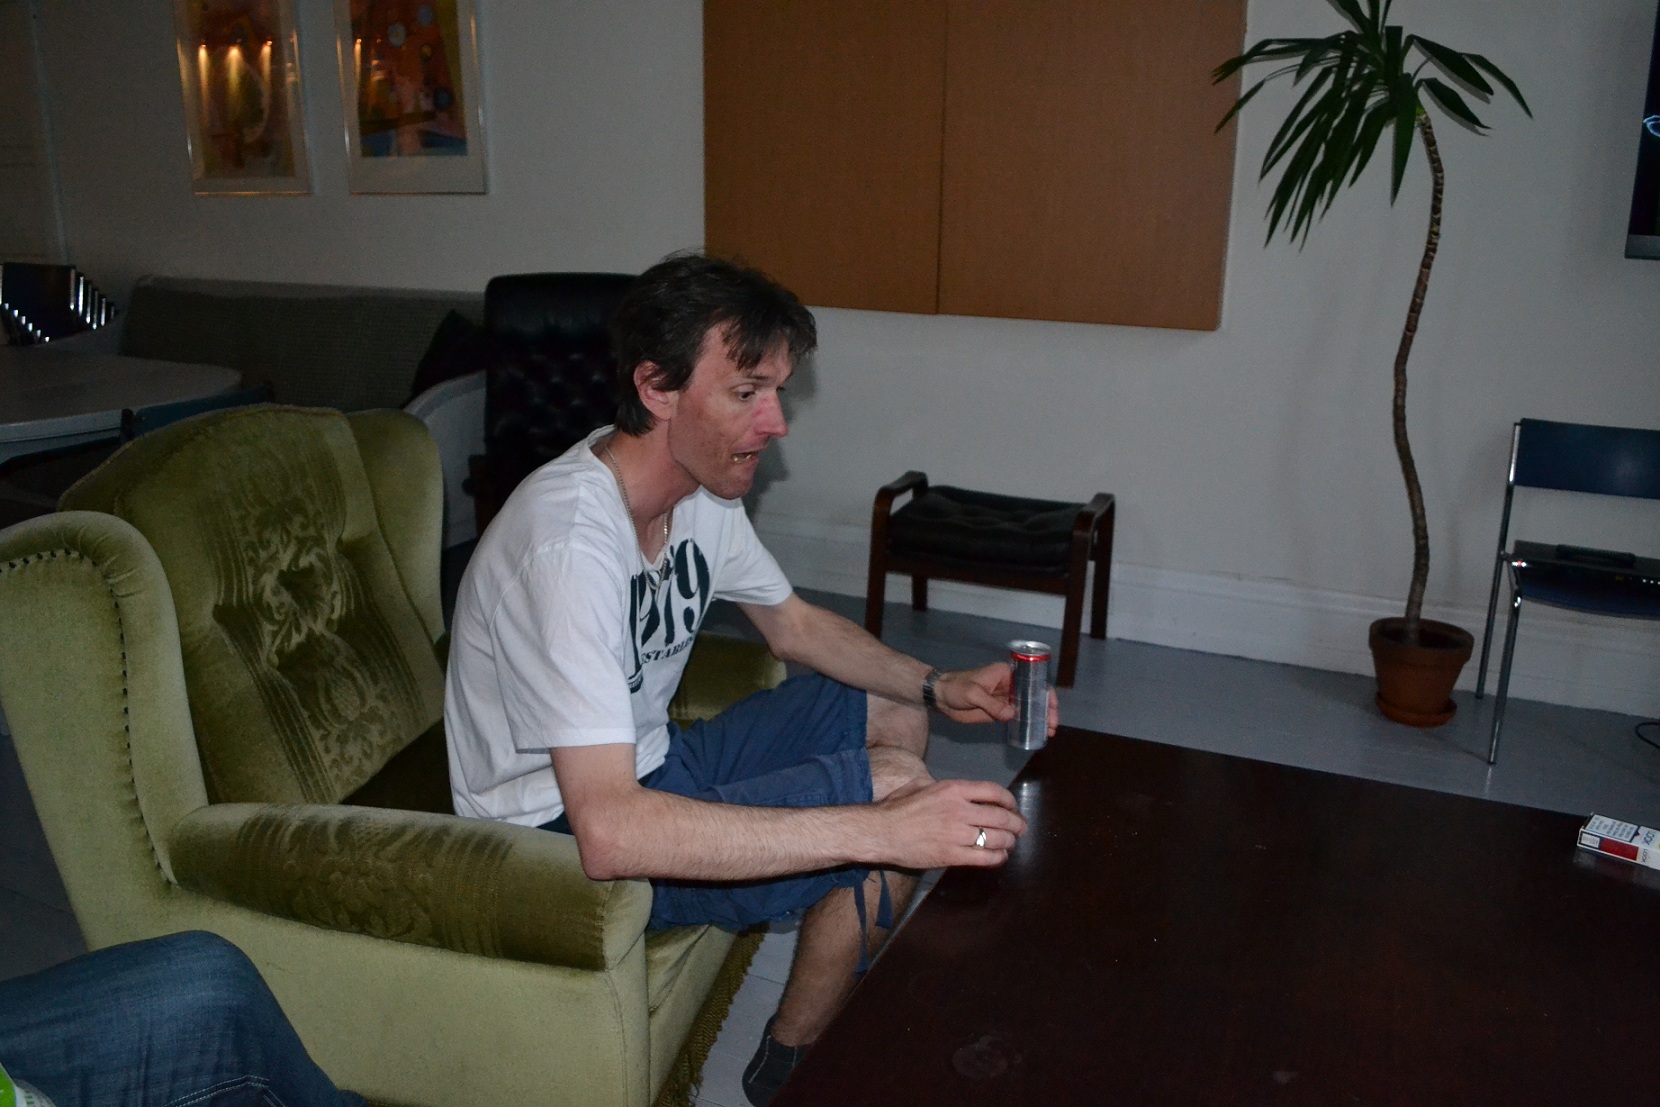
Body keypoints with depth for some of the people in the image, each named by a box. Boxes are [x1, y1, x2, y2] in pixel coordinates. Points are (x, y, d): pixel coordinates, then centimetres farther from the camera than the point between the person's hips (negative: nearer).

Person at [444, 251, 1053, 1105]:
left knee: (893, 716, 12)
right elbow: (608, 830, -41)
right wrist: (881, 830, -42)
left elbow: (792, 624, 11)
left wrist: (939, 688, -5)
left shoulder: (702, 491, -5)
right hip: (562, 837, -9)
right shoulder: (568, 540, -33)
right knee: (894, 786, -18)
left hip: (644, 761, 9)